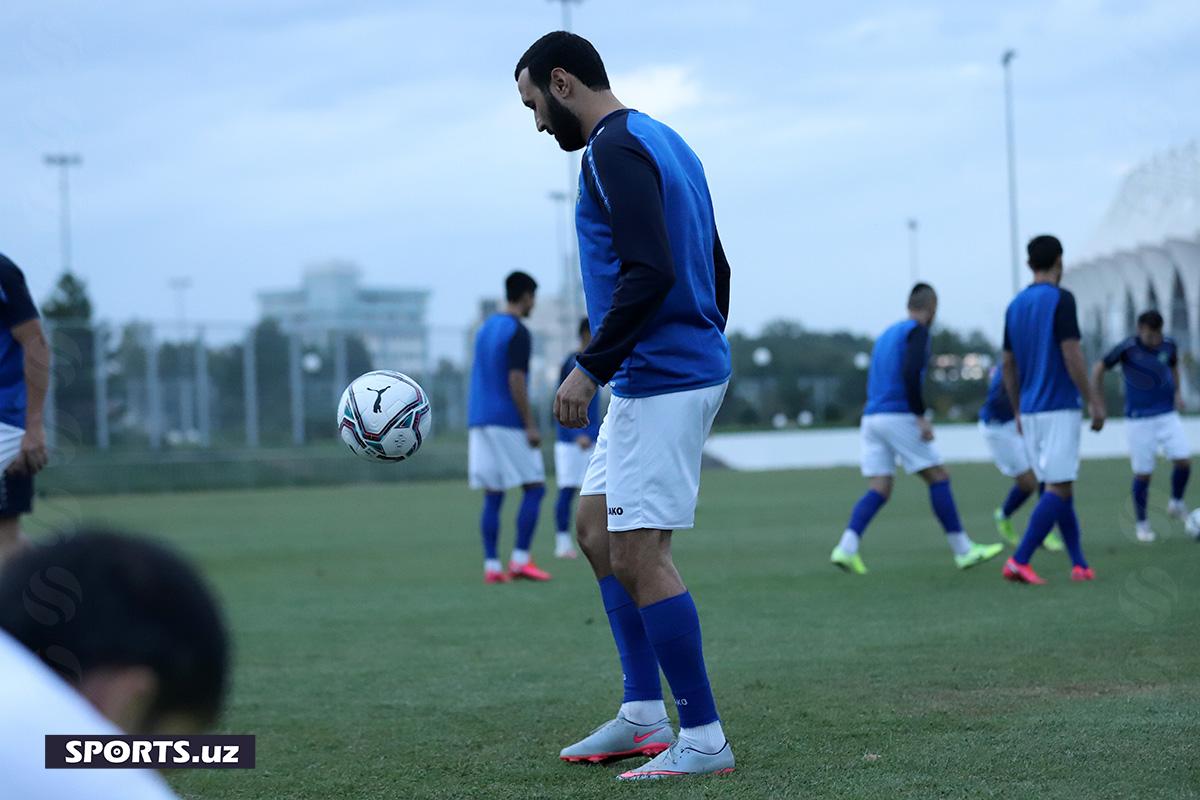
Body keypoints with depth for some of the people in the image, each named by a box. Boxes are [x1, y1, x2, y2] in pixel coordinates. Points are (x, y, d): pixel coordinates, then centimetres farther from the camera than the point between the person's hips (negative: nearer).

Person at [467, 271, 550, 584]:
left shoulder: (485, 329, 17)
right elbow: (516, 381, -18)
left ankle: (492, 566, -1)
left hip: (480, 423, 8)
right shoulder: (518, 332, -10)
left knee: (493, 496, 5)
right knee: (535, 488, 0)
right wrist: (531, 425, -16)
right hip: (509, 423, -8)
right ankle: (521, 559, -6)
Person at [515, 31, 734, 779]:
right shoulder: (663, 142, 18)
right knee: (598, 529, 16)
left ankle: (704, 739, -4)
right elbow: (715, 267, 21)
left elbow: (649, 274, -25)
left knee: (639, 555, -9)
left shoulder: (614, 151, -14)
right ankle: (644, 715, 18)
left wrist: (591, 368, -20)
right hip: (690, 368, 11)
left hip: (659, 381, -11)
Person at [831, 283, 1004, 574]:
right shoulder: (917, 331, -3)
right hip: (899, 416, -8)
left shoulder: (886, 335, 23)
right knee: (939, 477, 1)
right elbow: (910, 373, -18)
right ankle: (963, 551, 3)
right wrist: (920, 416, -17)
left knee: (879, 490, 2)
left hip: (871, 418, 8)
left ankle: (847, 548, -16)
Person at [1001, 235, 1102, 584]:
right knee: (1059, 489, -7)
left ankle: (1079, 564, 11)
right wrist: (1093, 402, -10)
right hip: (1060, 409, -7)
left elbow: (1008, 365, 14)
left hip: (1030, 412, 7)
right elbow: (1071, 355, -16)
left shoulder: (1015, 305, 11)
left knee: (1060, 488, 12)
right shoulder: (1060, 299, -10)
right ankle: (1019, 561, -15)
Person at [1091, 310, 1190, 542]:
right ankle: (1142, 523, 16)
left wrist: (1177, 392, 6)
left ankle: (1177, 503, 16)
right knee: (1143, 473, -2)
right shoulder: (1127, 349, -14)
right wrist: (1099, 407, -3)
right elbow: (1098, 370, -2)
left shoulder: (1168, 345, -2)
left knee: (1184, 461, -11)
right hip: (1139, 419, -3)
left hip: (1168, 415, 3)